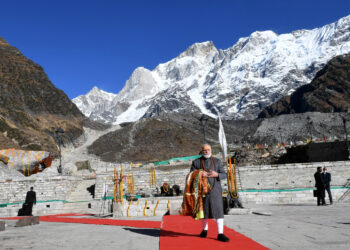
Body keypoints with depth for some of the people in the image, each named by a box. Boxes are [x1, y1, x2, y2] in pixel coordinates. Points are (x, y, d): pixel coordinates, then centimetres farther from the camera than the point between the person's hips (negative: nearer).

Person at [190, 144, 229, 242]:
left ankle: (220, 234, -1)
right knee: (204, 210, 11)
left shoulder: (217, 161, 3)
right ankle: (205, 230, 30)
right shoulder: (196, 162, 1)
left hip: (215, 190, 0)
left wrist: (216, 174, -19)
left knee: (219, 210, -5)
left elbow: (224, 175, 2)